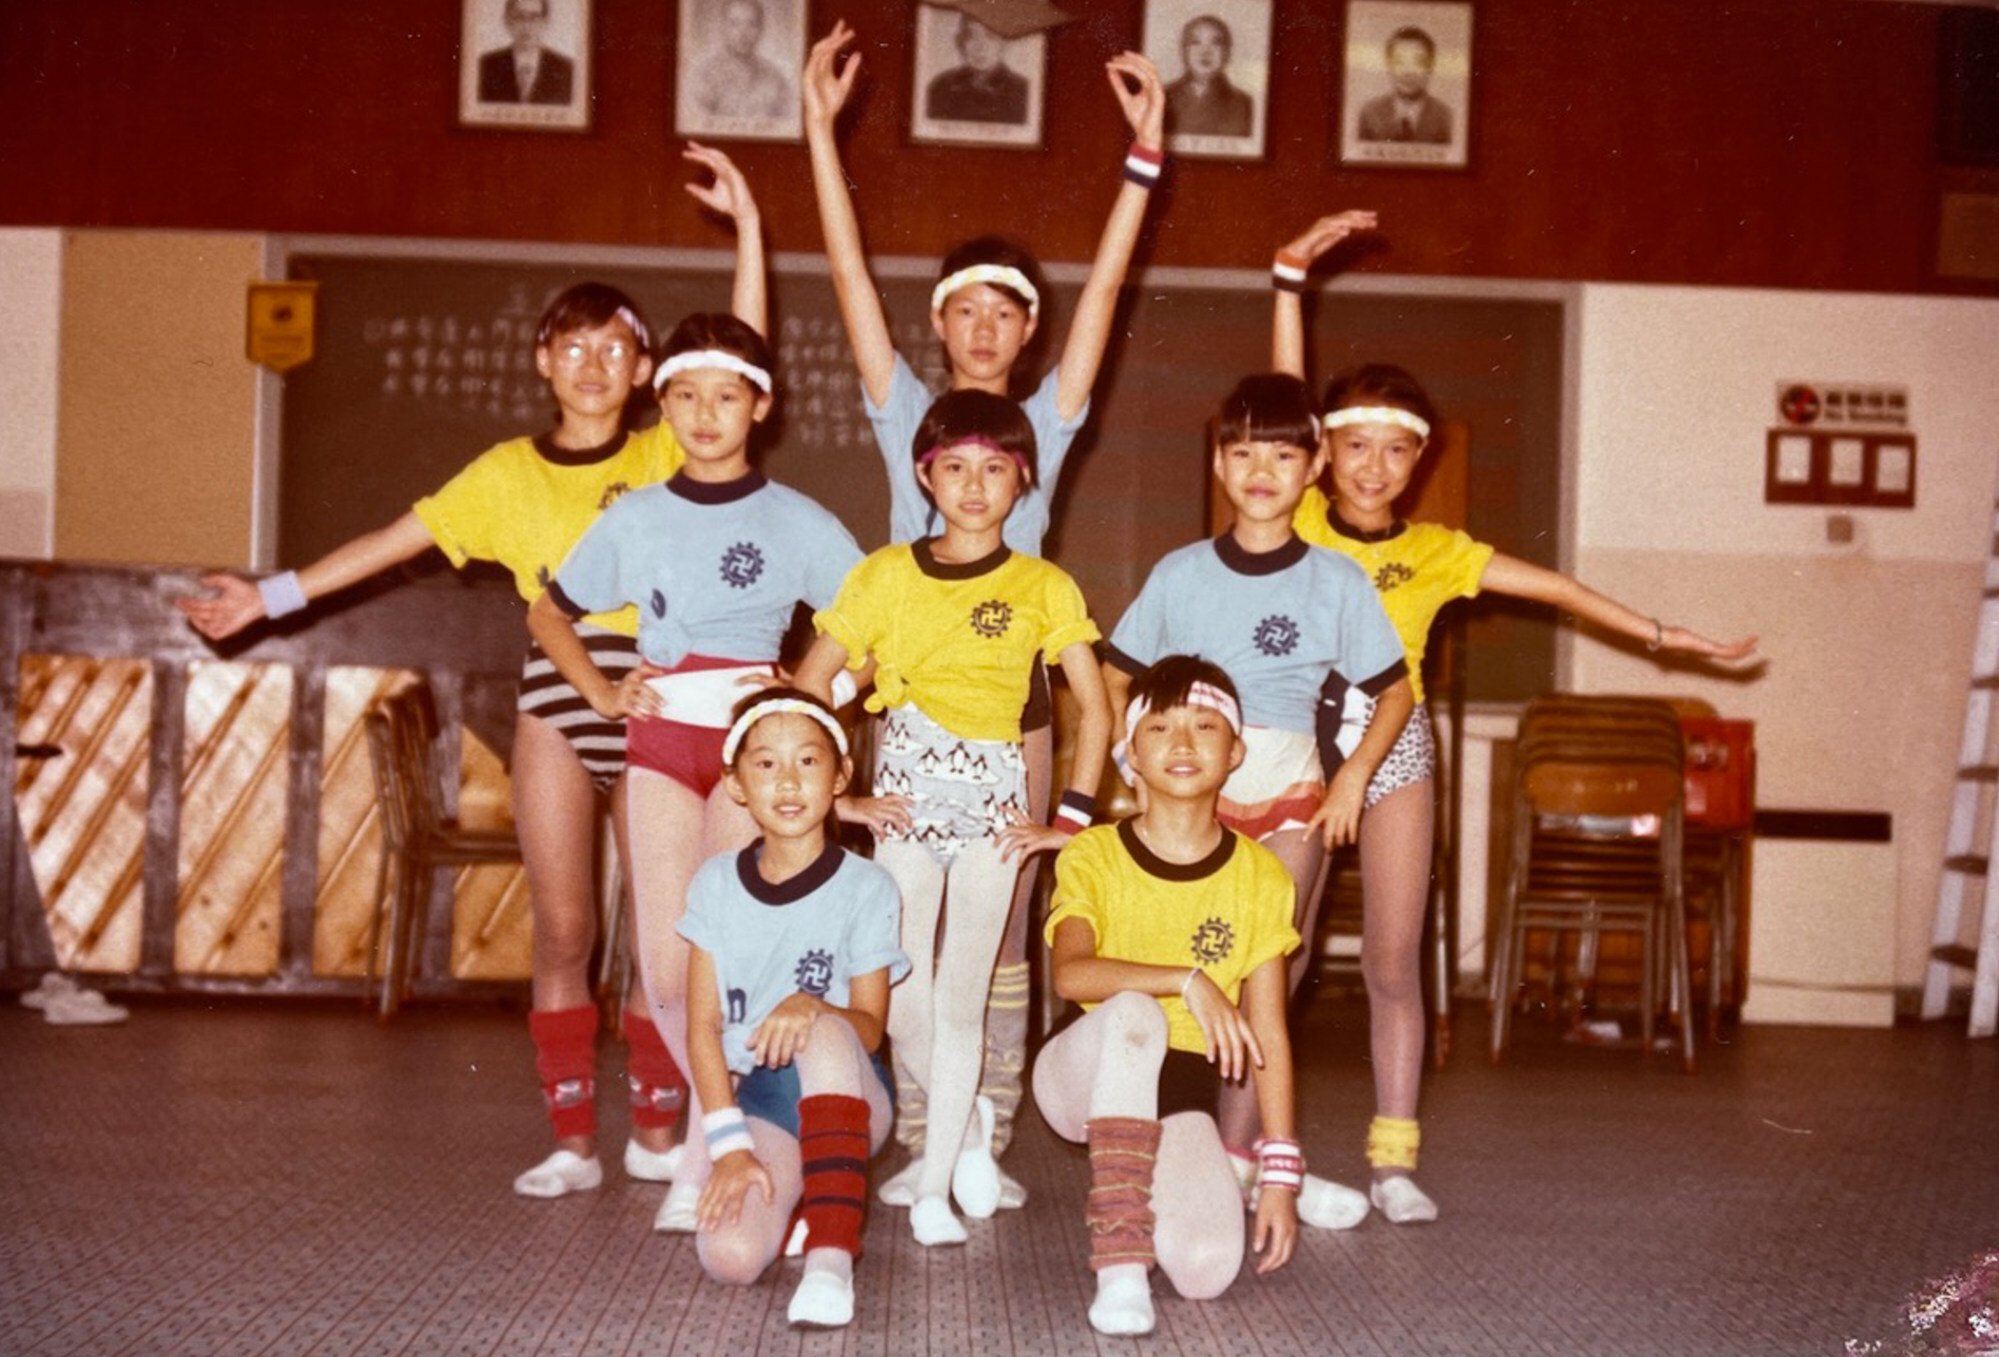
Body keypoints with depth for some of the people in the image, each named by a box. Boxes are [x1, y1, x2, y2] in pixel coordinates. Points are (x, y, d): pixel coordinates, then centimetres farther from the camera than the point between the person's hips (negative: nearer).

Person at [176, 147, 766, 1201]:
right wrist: (274, 594, 4)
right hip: (555, 700, 1)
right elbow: (397, 538, 8)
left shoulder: (667, 455, 6)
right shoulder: (509, 473, 9)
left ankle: (656, 1132, 13)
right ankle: (572, 1140, 7)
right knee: (562, 931, 0)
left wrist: (746, 221, -9)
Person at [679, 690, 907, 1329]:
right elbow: (704, 1025, -2)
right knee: (729, 1255, -26)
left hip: (844, 1090, -1)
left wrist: (813, 1007, -31)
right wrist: (730, 1144, -13)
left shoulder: (866, 888, -5)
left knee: (824, 1034, -38)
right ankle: (788, 1187, 10)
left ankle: (831, 1258, -33)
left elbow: (870, 1030, -7)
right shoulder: (717, 883, 2)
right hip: (756, 1094, 2)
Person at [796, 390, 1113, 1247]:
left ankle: (932, 1183, 8)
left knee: (961, 995, -1)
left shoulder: (1044, 588, 4)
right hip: (903, 794, 1)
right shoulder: (885, 575, 5)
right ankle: (968, 1122, 27)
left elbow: (1095, 708, 4)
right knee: (902, 1000, -1)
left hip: (993, 799, -1)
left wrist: (1073, 816, -2)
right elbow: (809, 681, 5)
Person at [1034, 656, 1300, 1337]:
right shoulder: (1093, 856, -7)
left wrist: (1279, 1172, -8)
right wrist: (1189, 981, -37)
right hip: (1089, 1076, -2)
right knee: (1132, 1011, -37)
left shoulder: (1260, 875, -2)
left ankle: (1152, 1188, 15)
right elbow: (1069, 973, -26)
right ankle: (1119, 1262, -34)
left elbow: (1268, 1034, -3)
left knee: (1207, 1270, -22)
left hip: (1183, 1087, 2)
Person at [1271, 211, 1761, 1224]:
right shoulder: (1303, 522, 2)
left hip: (1392, 745, 1)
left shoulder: (1434, 551, 5)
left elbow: (1553, 587, 4)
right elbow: (1285, 392, -4)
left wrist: (1661, 635, 0)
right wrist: (1293, 273, -9)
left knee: (1393, 962, 2)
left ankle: (1394, 1157, 8)